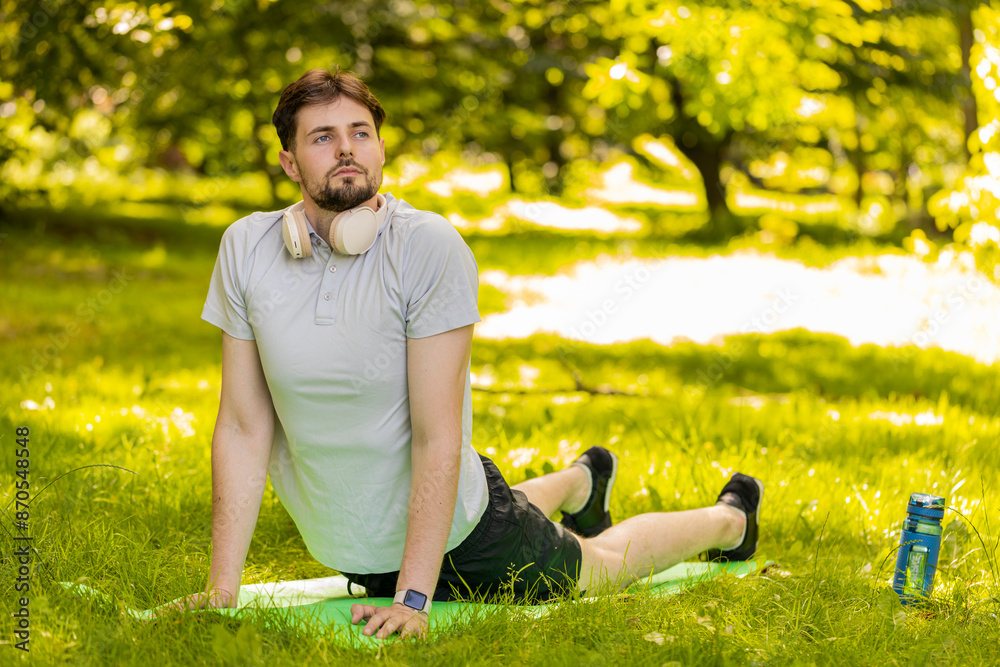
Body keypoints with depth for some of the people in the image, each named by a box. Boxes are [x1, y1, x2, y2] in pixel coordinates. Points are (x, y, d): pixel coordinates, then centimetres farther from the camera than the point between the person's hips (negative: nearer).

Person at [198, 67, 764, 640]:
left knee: (601, 567, 21)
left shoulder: (429, 246, -27)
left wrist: (413, 598, -31)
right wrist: (222, 590, -16)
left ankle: (730, 519, 52)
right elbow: (243, 427, -12)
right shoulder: (246, 249, -16)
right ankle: (577, 482, 64)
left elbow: (438, 437, -27)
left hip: (456, 525, -4)